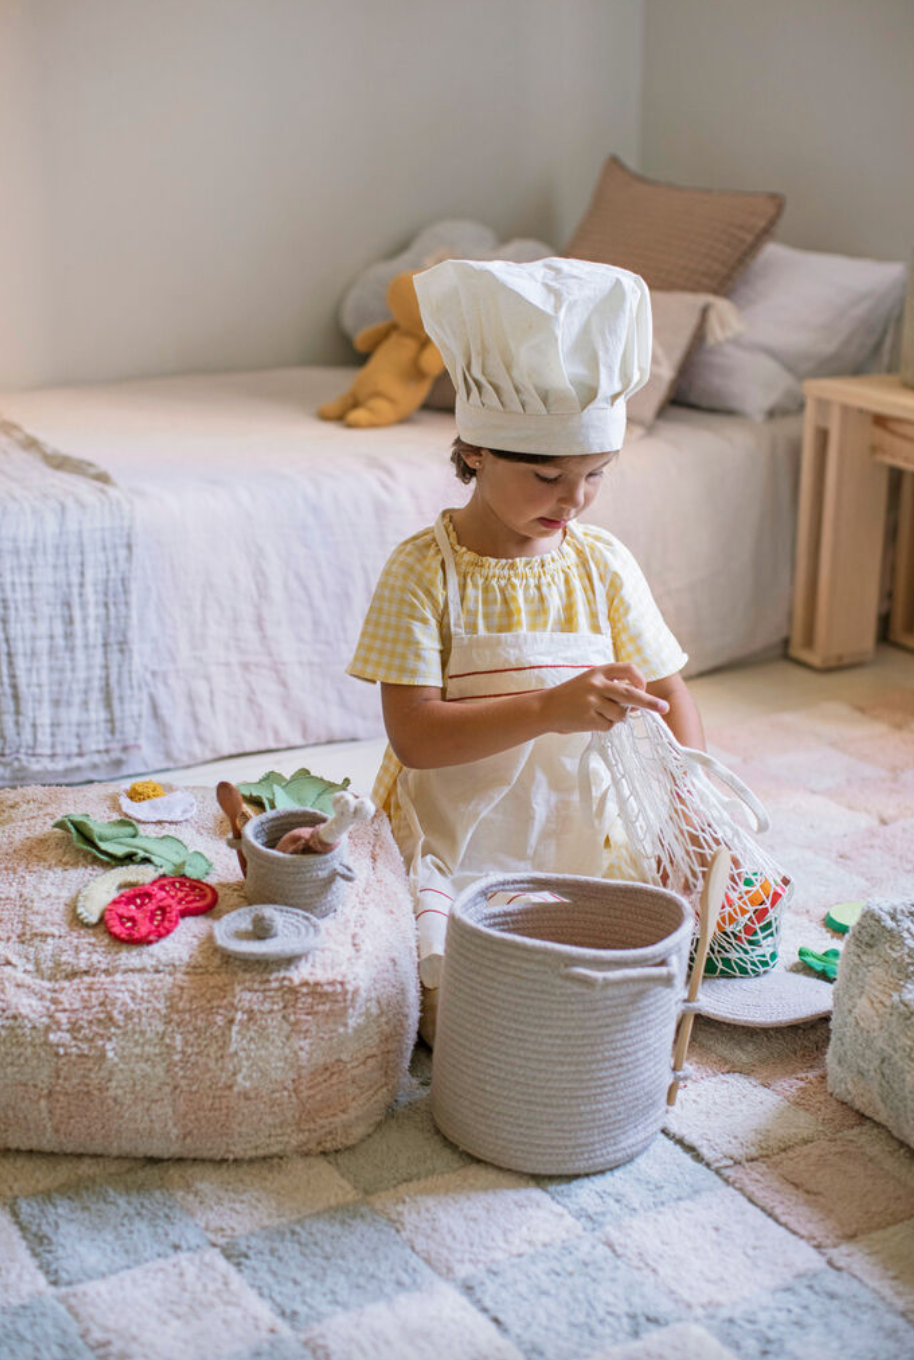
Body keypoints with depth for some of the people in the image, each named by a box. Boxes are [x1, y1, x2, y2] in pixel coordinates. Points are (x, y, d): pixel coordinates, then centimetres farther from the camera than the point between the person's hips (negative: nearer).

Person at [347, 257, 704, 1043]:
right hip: (451, 851, -4)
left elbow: (667, 693, 3)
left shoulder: (604, 565, 1)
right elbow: (414, 735, -20)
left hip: (576, 841, 4)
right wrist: (550, 709, -32)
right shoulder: (424, 571, -13)